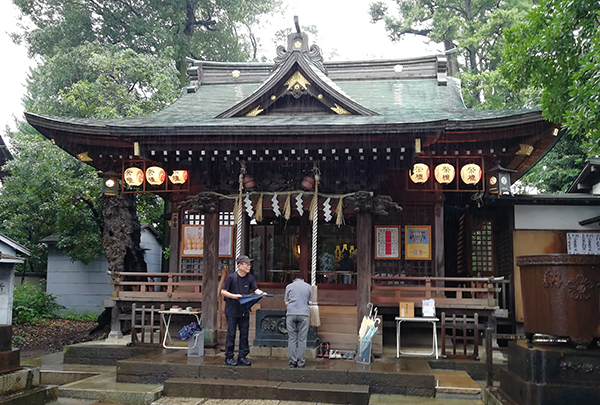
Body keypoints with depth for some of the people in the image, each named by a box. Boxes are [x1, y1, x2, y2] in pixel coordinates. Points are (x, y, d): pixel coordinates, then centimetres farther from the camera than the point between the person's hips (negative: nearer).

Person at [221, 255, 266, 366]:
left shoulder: (250, 278, 4)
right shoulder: (231, 277, -8)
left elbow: (255, 290, 0)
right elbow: (223, 291, -5)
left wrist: (262, 293, -21)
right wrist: (234, 296, -17)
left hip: (244, 311, 4)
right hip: (232, 311, -4)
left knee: (244, 334, 7)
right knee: (231, 333, 0)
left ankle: (242, 357, 15)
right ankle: (228, 358, 8)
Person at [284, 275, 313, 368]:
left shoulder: (289, 286, 11)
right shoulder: (308, 286, 12)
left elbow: (286, 302, 11)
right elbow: (310, 302, 12)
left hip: (291, 314, 0)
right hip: (304, 314, 0)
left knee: (292, 339, 4)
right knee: (302, 339, 3)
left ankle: (292, 362, 4)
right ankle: (300, 362, 4)